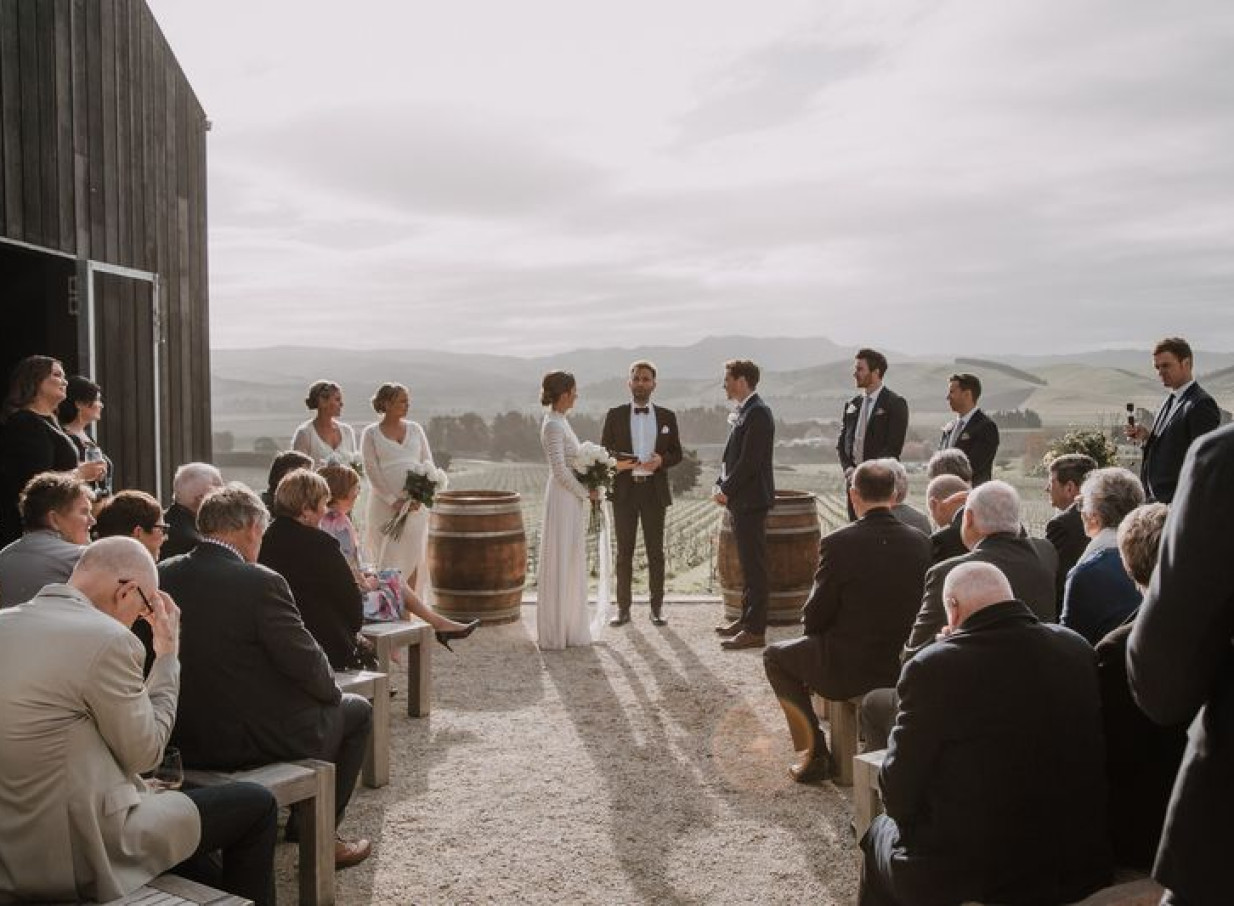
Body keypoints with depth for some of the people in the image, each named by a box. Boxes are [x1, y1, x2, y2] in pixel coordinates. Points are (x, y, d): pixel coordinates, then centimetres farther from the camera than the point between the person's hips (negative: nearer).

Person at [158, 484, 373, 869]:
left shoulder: (163, 575, -2)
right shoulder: (260, 582, -22)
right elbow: (307, 664, -17)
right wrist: (332, 690, 4)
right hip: (252, 739, -7)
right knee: (356, 710, 19)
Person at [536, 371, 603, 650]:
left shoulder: (560, 421, 12)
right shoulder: (553, 425, -17)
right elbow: (560, 471, -21)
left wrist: (587, 488, 6)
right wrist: (586, 492, -11)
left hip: (572, 498, 10)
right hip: (564, 499, -10)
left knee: (571, 562, 15)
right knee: (559, 564, -2)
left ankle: (570, 627, 26)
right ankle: (555, 634, 7)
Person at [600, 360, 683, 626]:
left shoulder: (667, 417, 7)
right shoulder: (615, 415, 4)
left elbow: (677, 453, 9)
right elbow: (603, 451, 5)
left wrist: (661, 460, -12)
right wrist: (616, 462, -16)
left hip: (654, 490, 1)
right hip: (624, 491, 0)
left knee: (655, 551, 5)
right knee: (624, 552, 5)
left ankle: (656, 607, 14)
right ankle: (623, 607, 12)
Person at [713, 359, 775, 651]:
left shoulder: (758, 413, -16)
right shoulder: (743, 412, 14)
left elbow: (749, 461, -20)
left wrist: (726, 490, -13)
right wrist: (720, 485, 7)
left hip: (751, 501, -10)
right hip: (740, 501, 10)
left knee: (755, 565, -5)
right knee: (747, 564, 16)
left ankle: (755, 631, -2)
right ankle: (747, 618, 26)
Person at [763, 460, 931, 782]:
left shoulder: (837, 543, -19)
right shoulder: (920, 542, -4)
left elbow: (814, 621, -11)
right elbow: (915, 608, 7)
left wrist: (811, 617, 11)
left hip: (847, 671, -6)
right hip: (904, 667, 6)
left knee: (774, 655, 21)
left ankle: (815, 753, 16)